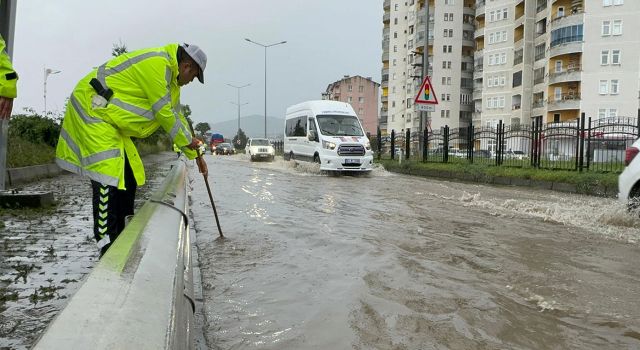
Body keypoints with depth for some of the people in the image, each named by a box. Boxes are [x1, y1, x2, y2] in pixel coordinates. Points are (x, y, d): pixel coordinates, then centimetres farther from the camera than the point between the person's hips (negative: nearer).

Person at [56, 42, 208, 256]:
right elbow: (163, 113, -18)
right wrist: (187, 141, -4)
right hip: (92, 108, -10)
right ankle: (107, 248, -15)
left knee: (128, 178, 7)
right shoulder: (157, 63, -19)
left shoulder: (170, 77, 13)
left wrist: (194, 154, 22)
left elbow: (176, 116, 20)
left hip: (110, 119, 11)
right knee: (108, 177, -17)